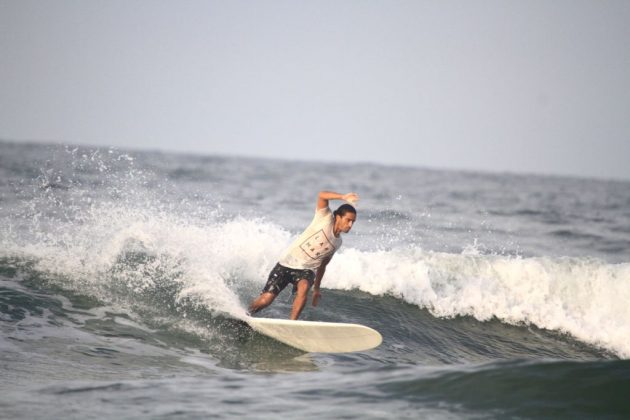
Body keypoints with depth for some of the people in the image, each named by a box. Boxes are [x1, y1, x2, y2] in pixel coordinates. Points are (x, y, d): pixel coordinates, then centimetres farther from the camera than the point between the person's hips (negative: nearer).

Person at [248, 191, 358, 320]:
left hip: (306, 270, 4)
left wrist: (316, 289, 21)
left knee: (304, 287, -33)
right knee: (266, 299, -10)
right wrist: (343, 197, -37)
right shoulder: (326, 219, -8)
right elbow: (322, 195, -24)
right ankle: (246, 316, 19)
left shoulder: (337, 242, 9)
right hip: (288, 263, -4)